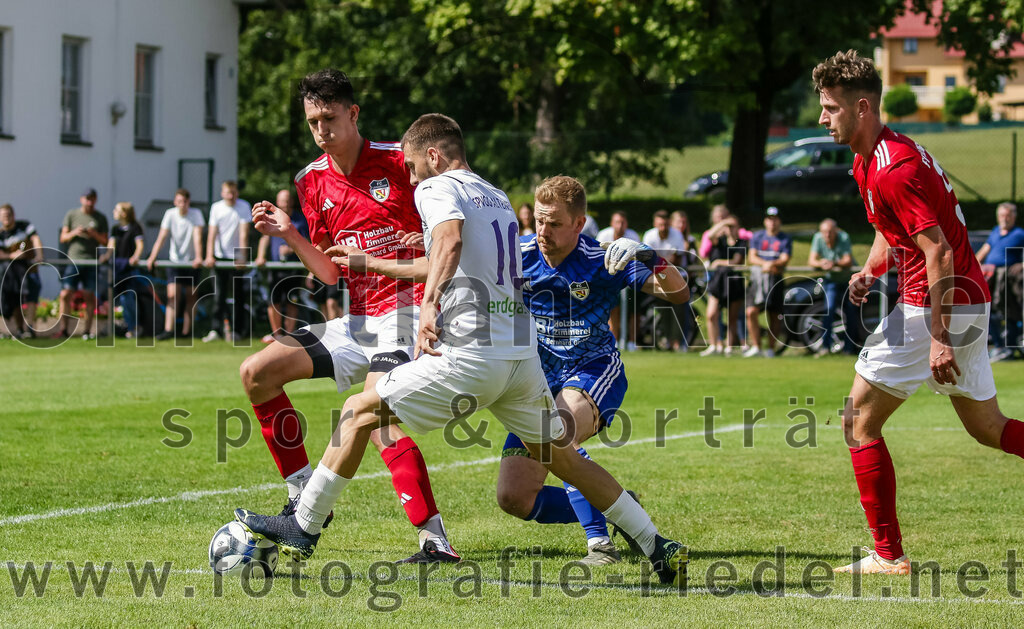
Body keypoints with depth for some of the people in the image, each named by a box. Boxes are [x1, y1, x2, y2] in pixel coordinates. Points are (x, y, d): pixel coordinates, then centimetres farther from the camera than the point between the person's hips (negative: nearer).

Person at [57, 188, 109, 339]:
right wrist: (74, 233, -11)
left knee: (90, 296, -2)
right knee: (65, 294, -9)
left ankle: (87, 330, 4)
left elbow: (104, 242, 8)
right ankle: (63, 328, -3)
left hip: (92, 261, 0)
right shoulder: (71, 215, 8)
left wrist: (94, 234, -11)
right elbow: (63, 238, 9)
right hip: (73, 260, 0)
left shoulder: (100, 218, 8)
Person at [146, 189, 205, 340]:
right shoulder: (170, 214, -6)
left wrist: (199, 257, -30)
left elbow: (198, 237, -18)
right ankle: (168, 330, -16)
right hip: (174, 259, 0)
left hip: (192, 262, 0)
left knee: (190, 296, 3)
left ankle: (186, 331, 8)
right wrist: (152, 258, -21)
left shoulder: (196, 214, -9)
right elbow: (162, 237, -12)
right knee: (172, 295, -10)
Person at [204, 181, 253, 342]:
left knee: (238, 296, 1)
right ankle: (215, 330, -6)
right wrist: (209, 256, -16)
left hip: (237, 257, -1)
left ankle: (237, 331, 8)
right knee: (219, 295, -4)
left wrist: (243, 257, -17)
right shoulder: (216, 208, 0)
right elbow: (212, 233, -5)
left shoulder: (244, 207, -6)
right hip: (220, 256, 1)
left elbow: (244, 234, -11)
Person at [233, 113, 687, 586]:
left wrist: (429, 303, -33)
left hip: (470, 355, -7)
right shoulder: (497, 198, 25)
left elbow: (450, 242, -24)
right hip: (523, 353, 8)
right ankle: (659, 550, 11)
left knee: (360, 411, 4)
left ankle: (303, 529, 5)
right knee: (562, 458, 16)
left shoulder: (437, 188, 0)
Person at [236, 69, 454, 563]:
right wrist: (288, 234, -4)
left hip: (405, 312, -7)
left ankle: (436, 540, -34)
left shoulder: (399, 161, -7)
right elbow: (330, 273, 11)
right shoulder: (312, 181, 9)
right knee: (256, 372, 4)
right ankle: (305, 500, 10)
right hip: (358, 320, 7)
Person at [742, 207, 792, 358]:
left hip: (776, 278, -1)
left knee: (775, 315, -1)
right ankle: (755, 347, -9)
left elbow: (785, 259, -3)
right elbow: (751, 257, 4)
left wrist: (772, 264, -23)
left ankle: (771, 348, 8)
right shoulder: (757, 236, 13)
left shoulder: (785, 239, 8)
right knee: (751, 312, -14)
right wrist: (764, 263, -15)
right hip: (757, 277, 1)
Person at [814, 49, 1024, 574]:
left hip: (936, 304, -10)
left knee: (860, 418, -3)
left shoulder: (893, 169, -20)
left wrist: (938, 338, -27)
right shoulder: (866, 162, 13)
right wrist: (869, 270, 8)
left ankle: (888, 555, 0)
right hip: (970, 303, 10)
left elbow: (939, 251, -24)